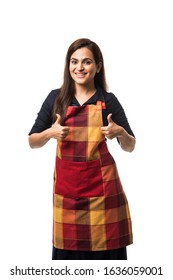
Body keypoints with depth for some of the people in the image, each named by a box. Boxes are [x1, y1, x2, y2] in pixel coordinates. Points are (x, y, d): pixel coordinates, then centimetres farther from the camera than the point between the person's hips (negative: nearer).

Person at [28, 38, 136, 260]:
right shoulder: (56, 98, 3)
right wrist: (50, 133, -12)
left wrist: (120, 132, -14)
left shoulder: (108, 101, 0)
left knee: (104, 247, -1)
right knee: (68, 249, 5)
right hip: (66, 184, 1)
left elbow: (129, 147, 7)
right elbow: (32, 142, 8)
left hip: (101, 184, -1)